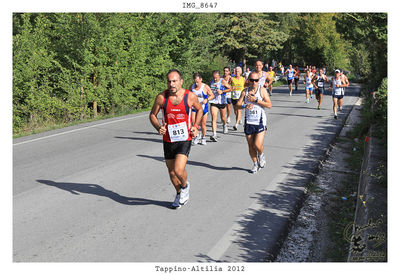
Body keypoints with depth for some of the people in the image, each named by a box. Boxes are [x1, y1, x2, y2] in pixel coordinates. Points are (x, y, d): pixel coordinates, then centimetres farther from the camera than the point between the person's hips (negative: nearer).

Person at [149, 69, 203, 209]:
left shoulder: (190, 96, -8)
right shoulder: (161, 97, -7)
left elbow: (199, 109, 12)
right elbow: (152, 115, 6)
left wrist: (195, 126, 0)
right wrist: (158, 127, -13)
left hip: (184, 139, -3)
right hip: (168, 140, 3)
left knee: (178, 170, -18)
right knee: (171, 171, 13)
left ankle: (185, 186, 17)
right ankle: (179, 194, 41)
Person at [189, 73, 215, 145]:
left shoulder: (205, 87, -9)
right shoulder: (192, 86, 1)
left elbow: (212, 95, -2)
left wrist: (207, 99, -19)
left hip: (203, 107, -2)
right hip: (194, 107, 2)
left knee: (203, 124, 4)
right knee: (193, 122, -12)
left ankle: (203, 138, 24)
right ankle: (196, 136, 10)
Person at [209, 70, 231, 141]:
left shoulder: (223, 81, -8)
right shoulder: (212, 81, 7)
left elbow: (230, 88, -6)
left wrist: (222, 91, -17)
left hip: (222, 102, -2)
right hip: (213, 102, 2)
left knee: (223, 117, 16)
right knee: (213, 117, -14)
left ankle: (224, 125, 53)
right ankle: (214, 134, -20)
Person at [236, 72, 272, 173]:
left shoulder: (262, 90, -3)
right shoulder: (245, 91, 6)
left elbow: (269, 105, -9)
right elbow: (238, 104, 3)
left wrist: (256, 100, -17)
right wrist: (245, 106, -19)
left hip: (260, 121, -3)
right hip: (249, 122, 3)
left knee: (257, 145, -13)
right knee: (251, 146, 8)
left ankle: (261, 155, 21)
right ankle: (255, 164, 28)